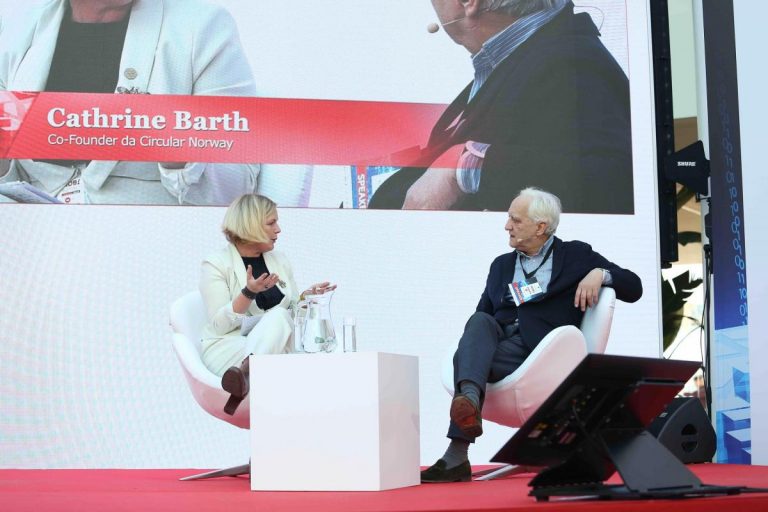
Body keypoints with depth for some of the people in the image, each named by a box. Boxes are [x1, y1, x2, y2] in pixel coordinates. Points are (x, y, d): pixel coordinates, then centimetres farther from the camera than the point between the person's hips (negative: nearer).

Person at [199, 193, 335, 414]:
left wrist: (306, 297, -1)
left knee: (278, 316, -27)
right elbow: (219, 325, -12)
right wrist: (249, 292, -24)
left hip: (275, 346, 5)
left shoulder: (279, 260, 14)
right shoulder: (216, 264, -4)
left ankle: (244, 372, -51)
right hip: (227, 345, -5)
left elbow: (291, 314, 20)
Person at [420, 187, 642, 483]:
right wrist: (471, 341, 1)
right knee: (480, 322, -32)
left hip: (539, 348, -4)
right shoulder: (502, 265, 29)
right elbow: (483, 313, 24)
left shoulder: (576, 255, 16)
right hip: (497, 335, 4)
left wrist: (600, 273, -9)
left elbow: (633, 287, 12)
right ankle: (468, 397, -58)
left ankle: (457, 456, -43)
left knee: (467, 356, -31)